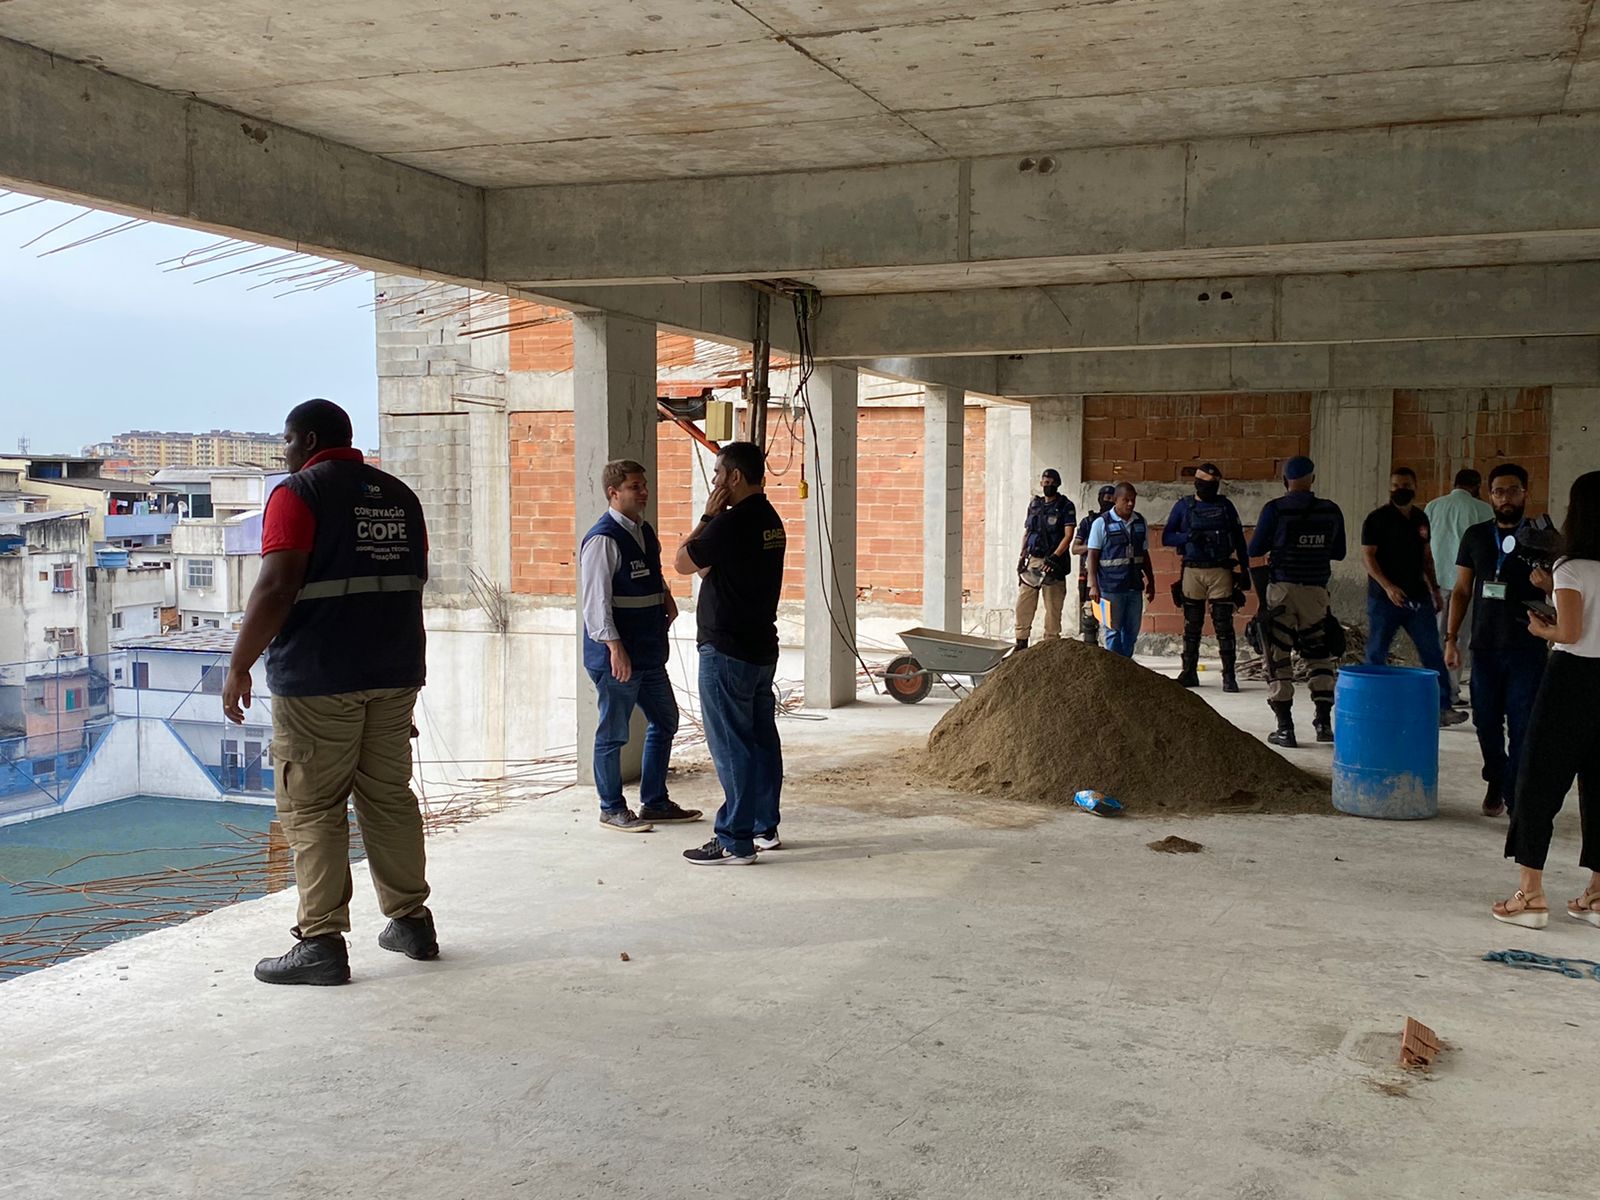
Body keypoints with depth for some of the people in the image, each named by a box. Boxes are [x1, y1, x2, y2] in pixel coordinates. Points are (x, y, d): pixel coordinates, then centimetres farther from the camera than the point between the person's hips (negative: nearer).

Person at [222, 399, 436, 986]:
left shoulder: (298, 493, -7)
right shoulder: (398, 494, 13)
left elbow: (276, 589, -16)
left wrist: (239, 666, -10)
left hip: (318, 677, -7)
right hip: (396, 673, 7)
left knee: (311, 809, 0)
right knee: (390, 798, 15)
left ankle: (322, 942, -1)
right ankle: (411, 923, 22)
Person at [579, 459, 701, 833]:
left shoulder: (644, 532, 11)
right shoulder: (603, 539, -16)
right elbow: (596, 599, -20)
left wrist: (666, 596, 11)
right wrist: (615, 648, -24)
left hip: (649, 651, 9)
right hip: (617, 656, -9)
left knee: (665, 722, 16)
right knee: (613, 733, 3)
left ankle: (655, 802, 29)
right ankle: (612, 809, 17)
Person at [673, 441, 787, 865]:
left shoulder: (732, 522, -19)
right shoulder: (770, 520, 11)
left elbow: (682, 562, -8)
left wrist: (708, 515, -6)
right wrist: (715, 517, 10)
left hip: (727, 651, -10)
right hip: (762, 646, 10)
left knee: (731, 745, -5)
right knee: (762, 738, 14)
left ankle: (735, 841, -1)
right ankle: (765, 827, 23)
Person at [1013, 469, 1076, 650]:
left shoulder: (1066, 506, 0)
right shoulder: (1034, 505, 15)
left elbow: (1068, 535, -9)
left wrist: (1054, 557, -19)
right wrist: (1022, 557, 9)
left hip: (1053, 562, -5)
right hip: (1032, 561, 5)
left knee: (1053, 606, -2)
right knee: (1023, 603, 1)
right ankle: (1021, 643, 7)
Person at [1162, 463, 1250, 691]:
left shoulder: (1225, 505, 8)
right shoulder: (1183, 506, 6)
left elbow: (1239, 538, 12)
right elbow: (1166, 537, 3)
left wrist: (1245, 569, 6)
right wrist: (1189, 537, -15)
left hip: (1221, 572, 0)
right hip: (1192, 571, 0)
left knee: (1224, 625, -4)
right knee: (1192, 626, 7)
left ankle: (1229, 675, -2)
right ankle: (1189, 672, 16)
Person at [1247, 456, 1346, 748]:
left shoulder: (1275, 510, -6)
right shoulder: (1331, 511, 4)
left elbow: (1256, 556, -9)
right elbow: (1339, 554, 15)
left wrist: (1261, 597, 0)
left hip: (1280, 590, -3)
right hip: (1316, 592, 3)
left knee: (1278, 659, 3)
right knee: (1320, 656, 16)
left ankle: (1285, 728, 1)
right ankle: (1324, 722, 13)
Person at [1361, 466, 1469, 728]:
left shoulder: (1420, 518, 11)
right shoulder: (1377, 518, -6)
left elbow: (1426, 556, 20)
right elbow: (1367, 556, -10)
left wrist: (1434, 589, 15)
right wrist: (1387, 587, -20)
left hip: (1418, 596, 5)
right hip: (1384, 597, -5)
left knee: (1433, 653, 2)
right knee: (1376, 653, 3)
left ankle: (1443, 707, 4)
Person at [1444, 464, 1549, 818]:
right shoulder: (1476, 536, 8)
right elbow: (1462, 590, 12)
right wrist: (1451, 638, 5)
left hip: (1528, 649, -2)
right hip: (1485, 646, 3)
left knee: (1522, 726, -4)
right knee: (1486, 722, 9)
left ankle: (1515, 795, 5)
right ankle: (1496, 780, 32)